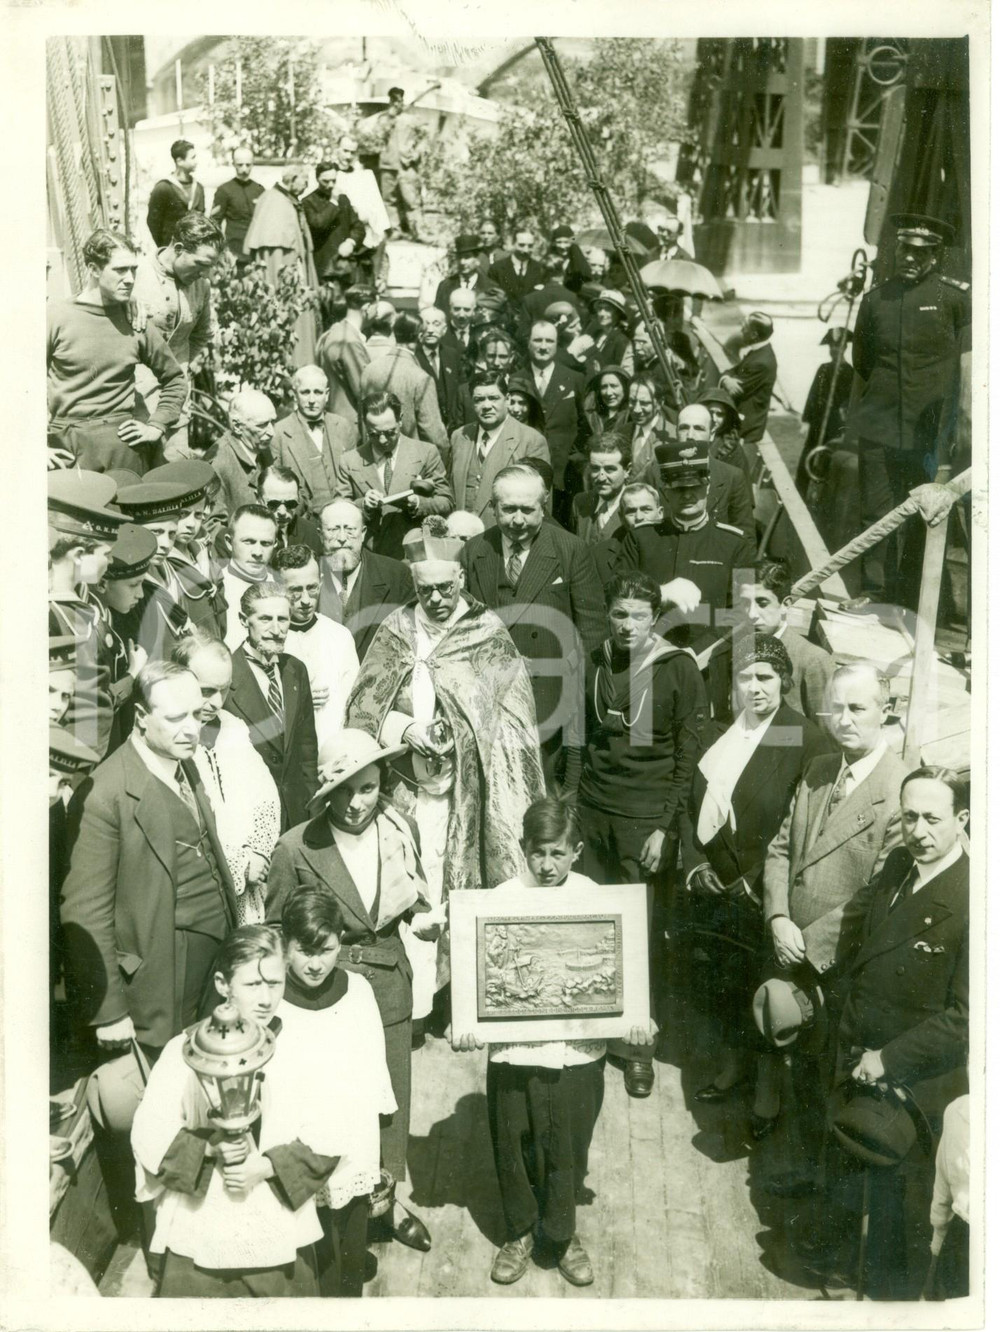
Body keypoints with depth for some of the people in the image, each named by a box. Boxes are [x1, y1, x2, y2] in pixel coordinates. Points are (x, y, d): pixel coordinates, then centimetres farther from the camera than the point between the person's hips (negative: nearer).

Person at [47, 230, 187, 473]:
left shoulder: (136, 323, 8)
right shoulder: (56, 316, 1)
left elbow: (175, 378, 20)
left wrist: (156, 426, 8)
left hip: (123, 443, 2)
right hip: (65, 443, -2)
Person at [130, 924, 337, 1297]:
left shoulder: (297, 1051, -6)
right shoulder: (184, 1052, -10)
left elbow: (324, 1142, -4)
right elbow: (148, 1137, -8)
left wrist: (267, 1166, -16)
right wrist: (209, 1147, -20)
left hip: (281, 1234, 1)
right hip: (199, 1234, -1)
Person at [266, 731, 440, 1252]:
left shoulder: (401, 831, -5)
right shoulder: (296, 848, -15)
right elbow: (276, 929, -3)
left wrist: (423, 918, -10)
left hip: (390, 988, 3)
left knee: (393, 1096, 15)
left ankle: (391, 1197, 38)